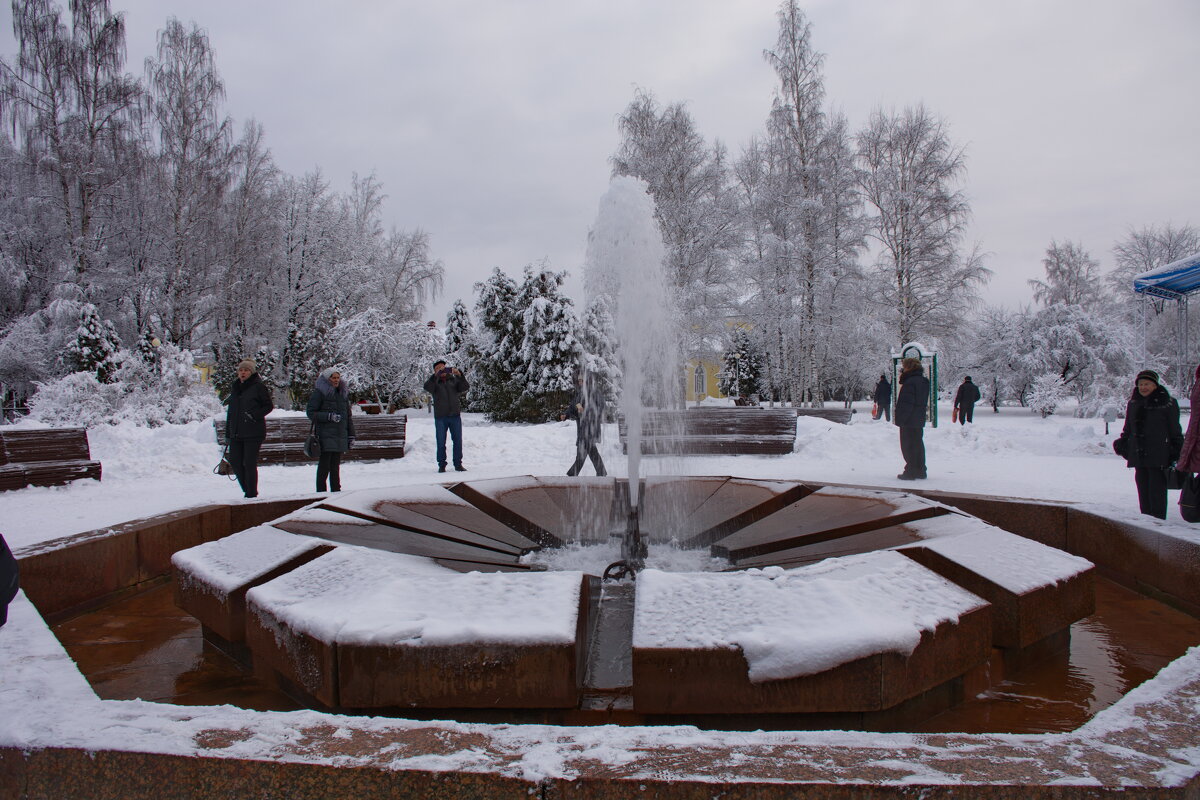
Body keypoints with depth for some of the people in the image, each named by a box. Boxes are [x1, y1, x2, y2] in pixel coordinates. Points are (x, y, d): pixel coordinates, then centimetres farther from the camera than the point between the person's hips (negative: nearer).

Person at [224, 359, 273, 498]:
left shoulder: (258, 387, -4)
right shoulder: (235, 388, 15)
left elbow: (269, 406, -3)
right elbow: (230, 412, 19)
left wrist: (254, 415, -19)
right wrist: (228, 433, 16)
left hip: (253, 433, -6)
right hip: (236, 433, 6)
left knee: (250, 463, -4)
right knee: (235, 461, 5)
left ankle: (252, 493, 6)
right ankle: (247, 489, 21)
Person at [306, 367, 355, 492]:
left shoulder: (343, 393, 17)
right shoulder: (319, 393, -3)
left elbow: (348, 416, 19)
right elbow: (311, 413, -6)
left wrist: (351, 435, 15)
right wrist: (329, 416, -17)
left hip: (340, 437, 6)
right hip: (325, 436, -6)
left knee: (336, 466, 10)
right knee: (324, 466, -5)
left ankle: (336, 491, 15)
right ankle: (321, 492, -1)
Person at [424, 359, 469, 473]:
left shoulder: (454, 380, 9)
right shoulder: (434, 382, 6)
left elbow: (465, 387, -5)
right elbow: (427, 387, -16)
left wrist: (459, 375, -21)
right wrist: (436, 375, -29)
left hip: (455, 416, 1)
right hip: (440, 417, -1)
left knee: (458, 441, 4)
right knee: (441, 442, 1)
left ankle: (458, 464, 12)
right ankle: (441, 465, 8)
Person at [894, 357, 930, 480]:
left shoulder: (910, 382, -18)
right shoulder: (924, 381, 12)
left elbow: (907, 403, -22)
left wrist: (900, 419, -19)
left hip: (909, 421, -9)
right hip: (919, 420, 9)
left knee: (908, 447, -3)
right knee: (918, 445, 14)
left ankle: (911, 472, -2)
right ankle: (920, 472, 20)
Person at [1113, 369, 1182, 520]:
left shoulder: (1167, 403, -2)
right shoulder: (1133, 403, 14)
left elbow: (1174, 431, -2)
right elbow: (1128, 428, 22)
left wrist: (1177, 451, -5)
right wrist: (1122, 443, 9)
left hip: (1158, 456, -5)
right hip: (1138, 455, 6)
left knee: (1157, 490, -6)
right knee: (1143, 490, 8)